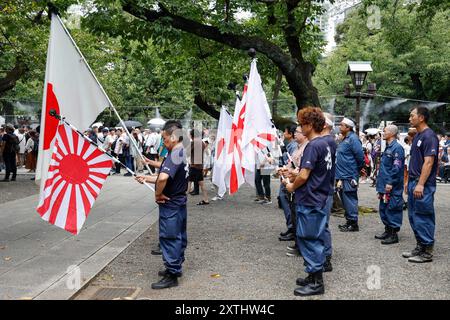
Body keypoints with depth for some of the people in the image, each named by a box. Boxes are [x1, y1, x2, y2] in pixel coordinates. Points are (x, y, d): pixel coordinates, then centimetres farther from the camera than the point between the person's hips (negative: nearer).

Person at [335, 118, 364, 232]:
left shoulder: (353, 139, -14)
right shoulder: (345, 139, 16)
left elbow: (360, 156, -18)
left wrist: (357, 170, -6)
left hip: (349, 176, -10)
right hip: (343, 175, 10)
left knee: (349, 199, -5)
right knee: (345, 199, 15)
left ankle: (353, 223, 1)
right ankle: (349, 221, 24)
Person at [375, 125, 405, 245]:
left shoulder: (397, 148, -14)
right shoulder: (388, 147, 16)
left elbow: (397, 167, -21)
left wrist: (390, 183, -22)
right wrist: (380, 182, 21)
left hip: (392, 187, -10)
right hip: (384, 185, 10)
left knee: (392, 209, -4)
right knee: (384, 208, 16)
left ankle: (394, 234, 3)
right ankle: (387, 231, 26)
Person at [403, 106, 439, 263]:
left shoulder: (429, 136, -13)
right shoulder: (417, 136, 15)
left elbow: (428, 162, -19)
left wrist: (420, 184, -22)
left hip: (423, 185, -9)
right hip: (414, 183, 9)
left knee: (423, 218, -3)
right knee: (414, 217, 13)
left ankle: (427, 252, 6)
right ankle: (420, 247, 23)